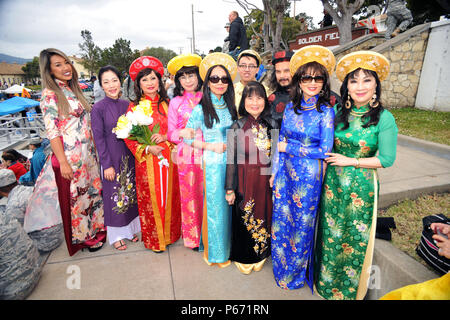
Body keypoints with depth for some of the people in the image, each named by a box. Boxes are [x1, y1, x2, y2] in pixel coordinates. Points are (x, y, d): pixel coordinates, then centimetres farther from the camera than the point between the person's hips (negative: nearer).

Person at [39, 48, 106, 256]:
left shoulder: (73, 89, 11)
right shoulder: (50, 94, -10)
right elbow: (51, 131, -14)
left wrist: (94, 149, 12)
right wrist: (63, 162, -18)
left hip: (88, 152, 7)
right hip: (69, 155, -7)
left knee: (92, 189, 16)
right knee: (74, 196, 8)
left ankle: (95, 228, 36)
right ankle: (82, 237, 27)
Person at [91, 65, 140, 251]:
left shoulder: (126, 105, 3)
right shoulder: (98, 108, -9)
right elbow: (99, 138, -9)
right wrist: (107, 164, -12)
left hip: (128, 156, 5)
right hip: (110, 158, -4)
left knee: (130, 192, 14)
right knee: (114, 195, 6)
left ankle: (130, 229, 33)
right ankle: (115, 235, 25)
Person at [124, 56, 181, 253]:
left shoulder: (167, 103, 4)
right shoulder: (135, 106, -2)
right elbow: (128, 137, -3)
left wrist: (165, 137, -11)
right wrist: (147, 148, -16)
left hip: (168, 158, 2)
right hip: (147, 160, -2)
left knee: (169, 196, 12)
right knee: (151, 198, 8)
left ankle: (170, 233, 34)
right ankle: (154, 238, 29)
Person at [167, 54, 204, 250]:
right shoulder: (175, 103, 8)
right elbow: (171, 134, 6)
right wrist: (182, 134, -15)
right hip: (185, 155, 0)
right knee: (189, 196, 6)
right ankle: (193, 237, 26)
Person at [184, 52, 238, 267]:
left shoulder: (230, 106, 7)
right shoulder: (201, 110, -8)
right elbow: (187, 138, -6)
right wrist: (212, 146, -14)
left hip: (231, 162, 5)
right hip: (212, 164, -4)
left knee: (230, 205, 13)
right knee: (214, 206, 6)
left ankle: (228, 248, 35)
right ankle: (215, 252, 28)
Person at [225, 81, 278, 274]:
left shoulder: (272, 125, 2)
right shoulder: (237, 127, -6)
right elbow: (231, 160, -5)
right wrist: (230, 189, -6)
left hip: (266, 182, 3)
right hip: (244, 182, -2)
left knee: (264, 216, 14)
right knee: (243, 219, 8)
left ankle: (260, 257, 39)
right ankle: (243, 258, 34)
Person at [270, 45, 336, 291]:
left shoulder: (326, 111, -11)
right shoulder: (291, 107, 3)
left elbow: (325, 151, -14)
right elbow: (281, 140, 8)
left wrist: (289, 147, -12)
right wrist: (275, 170, 6)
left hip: (309, 176, -4)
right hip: (286, 171, 5)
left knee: (302, 223, 12)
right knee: (280, 219, 14)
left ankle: (296, 273, 37)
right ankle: (282, 266, 41)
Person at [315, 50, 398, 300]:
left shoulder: (384, 118, -11)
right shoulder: (337, 112, 0)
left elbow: (387, 159, -11)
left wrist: (351, 161, -13)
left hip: (362, 186, -3)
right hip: (333, 183, 3)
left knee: (356, 238, 13)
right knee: (331, 232, 16)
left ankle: (350, 288, 40)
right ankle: (327, 280, 41)